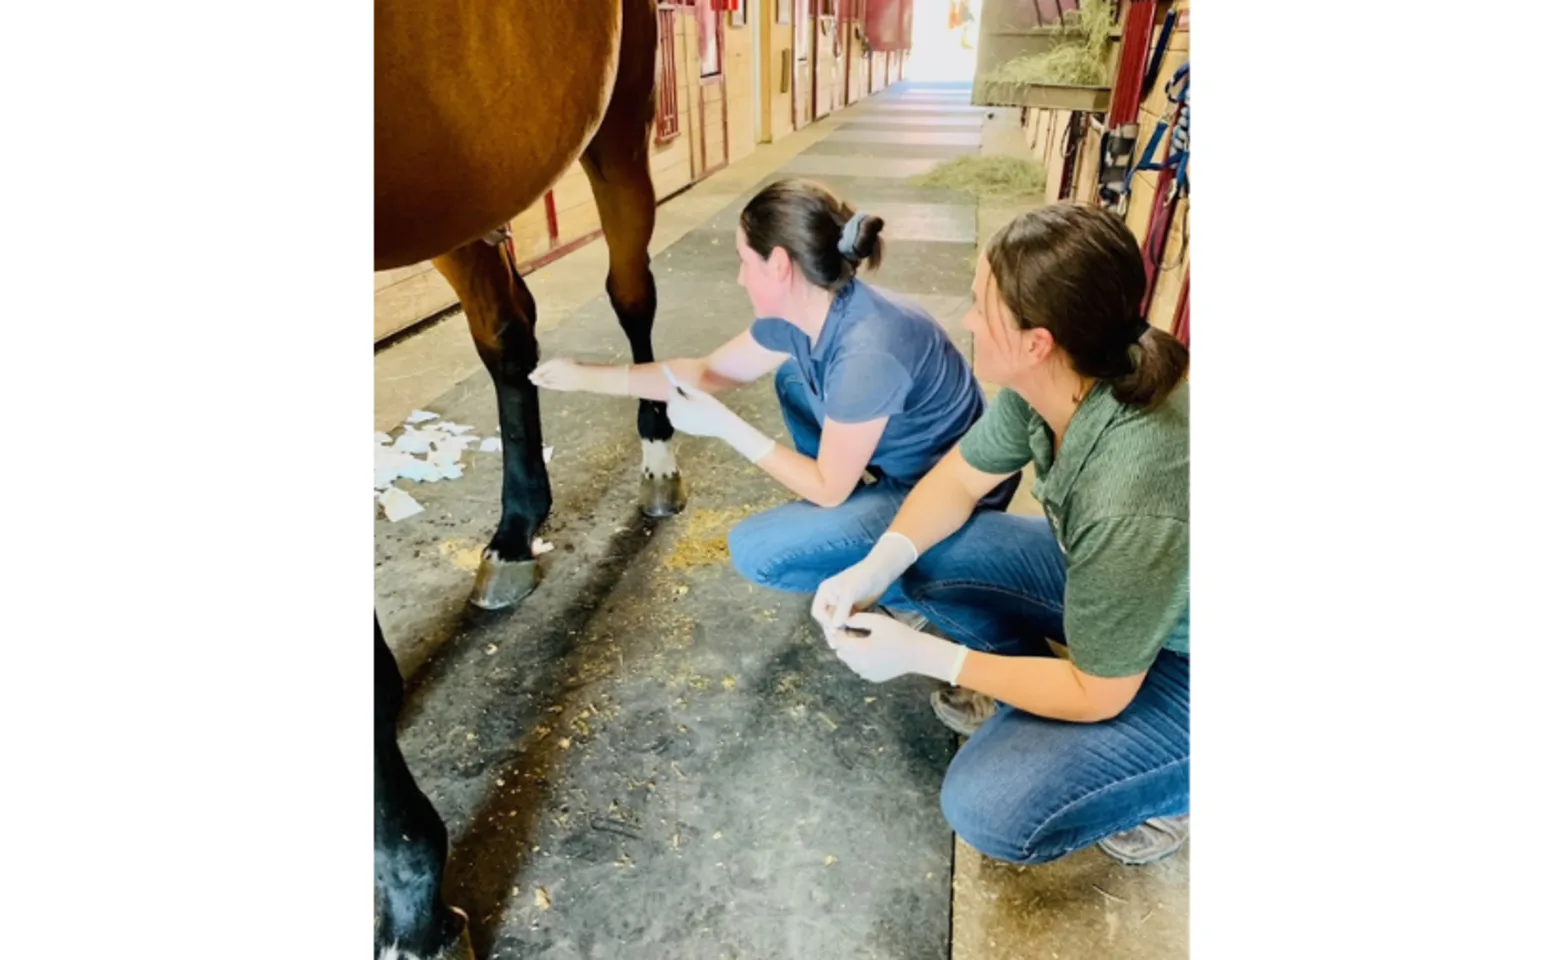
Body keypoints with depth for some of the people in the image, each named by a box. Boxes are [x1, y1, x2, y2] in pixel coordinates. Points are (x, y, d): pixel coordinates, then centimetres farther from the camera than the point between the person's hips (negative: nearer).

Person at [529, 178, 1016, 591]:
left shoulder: (867, 351, -33)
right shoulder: (799, 313, -7)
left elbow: (828, 489, -22)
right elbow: (709, 371, 5)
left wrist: (725, 425, -20)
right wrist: (587, 376, 8)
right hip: (899, 462, 8)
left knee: (756, 550, -14)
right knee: (793, 376, 15)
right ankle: (850, 516, 18)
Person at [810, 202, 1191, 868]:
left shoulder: (1132, 501, -40)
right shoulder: (1058, 378, -19)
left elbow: (1098, 695, -25)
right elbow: (959, 477, -3)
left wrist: (922, 654, -22)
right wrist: (875, 568, -18)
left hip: (1175, 660, -7)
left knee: (990, 810, -20)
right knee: (917, 557, -5)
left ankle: (1173, 787, 6)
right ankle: (1023, 684, 15)